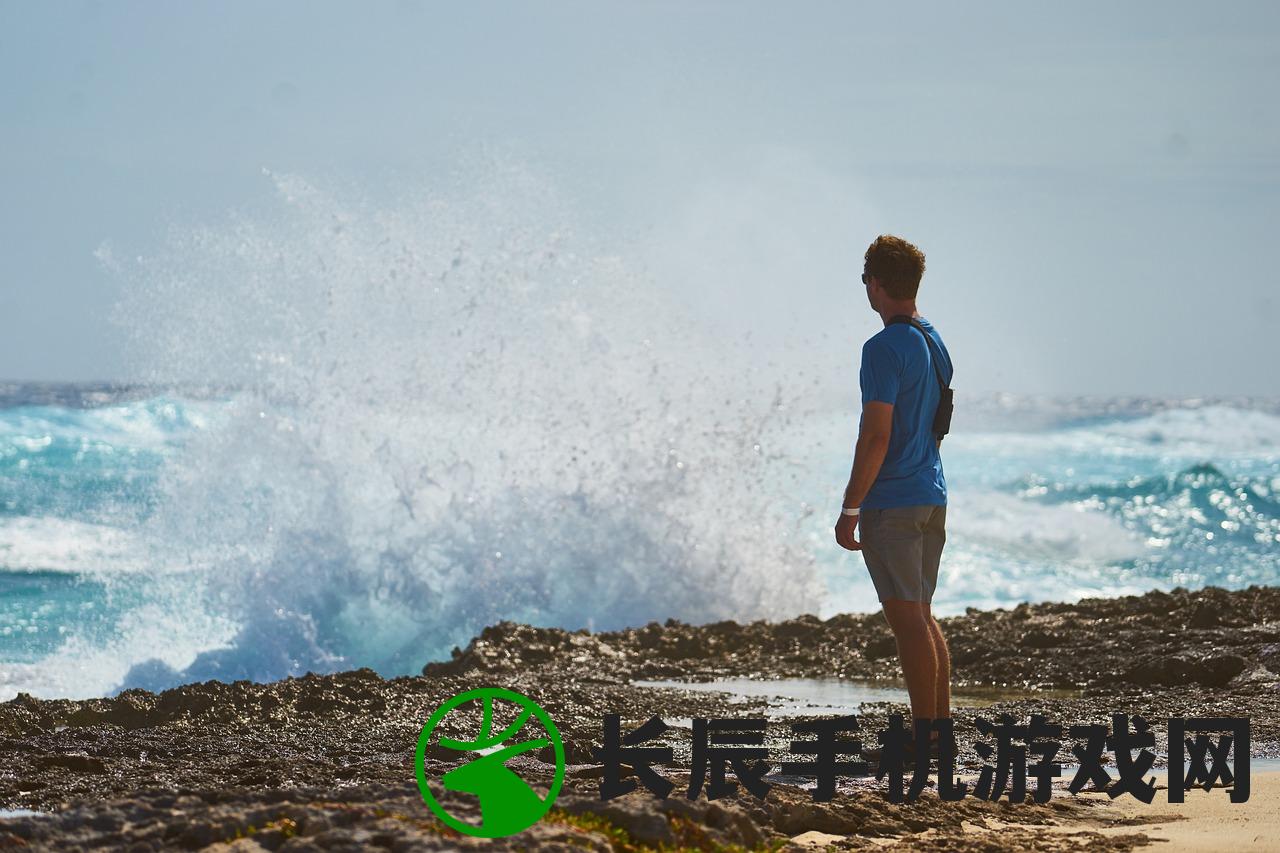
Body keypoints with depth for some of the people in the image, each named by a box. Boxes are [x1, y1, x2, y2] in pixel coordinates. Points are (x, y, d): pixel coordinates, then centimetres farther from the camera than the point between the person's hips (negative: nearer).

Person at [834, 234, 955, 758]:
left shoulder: (884, 349, -16)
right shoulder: (935, 343, 13)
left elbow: (876, 437, -19)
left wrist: (850, 510, -15)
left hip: (891, 502, -9)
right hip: (932, 498, 9)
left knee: (907, 619, -6)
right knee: (921, 616, 15)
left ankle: (924, 735, -6)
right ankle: (942, 726, 15)